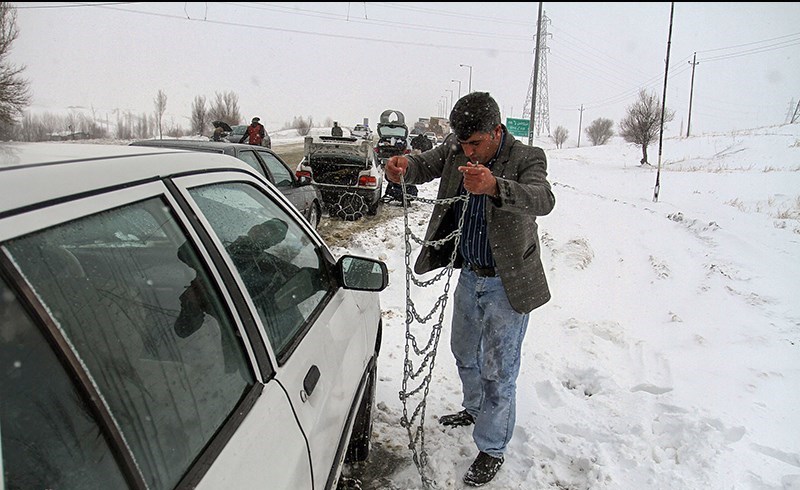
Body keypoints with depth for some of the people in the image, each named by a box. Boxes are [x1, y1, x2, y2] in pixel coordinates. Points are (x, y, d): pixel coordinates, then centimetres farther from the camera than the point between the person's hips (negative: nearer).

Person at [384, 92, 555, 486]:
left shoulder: (527, 159, -20)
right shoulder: (456, 148, -4)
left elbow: (542, 200, -38)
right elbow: (425, 166, -6)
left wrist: (494, 186, -58)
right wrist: (404, 165, -32)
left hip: (508, 283, -6)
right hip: (469, 275, 7)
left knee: (499, 370, 4)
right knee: (464, 351, 24)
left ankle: (492, 450, 24)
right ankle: (474, 409, 52)